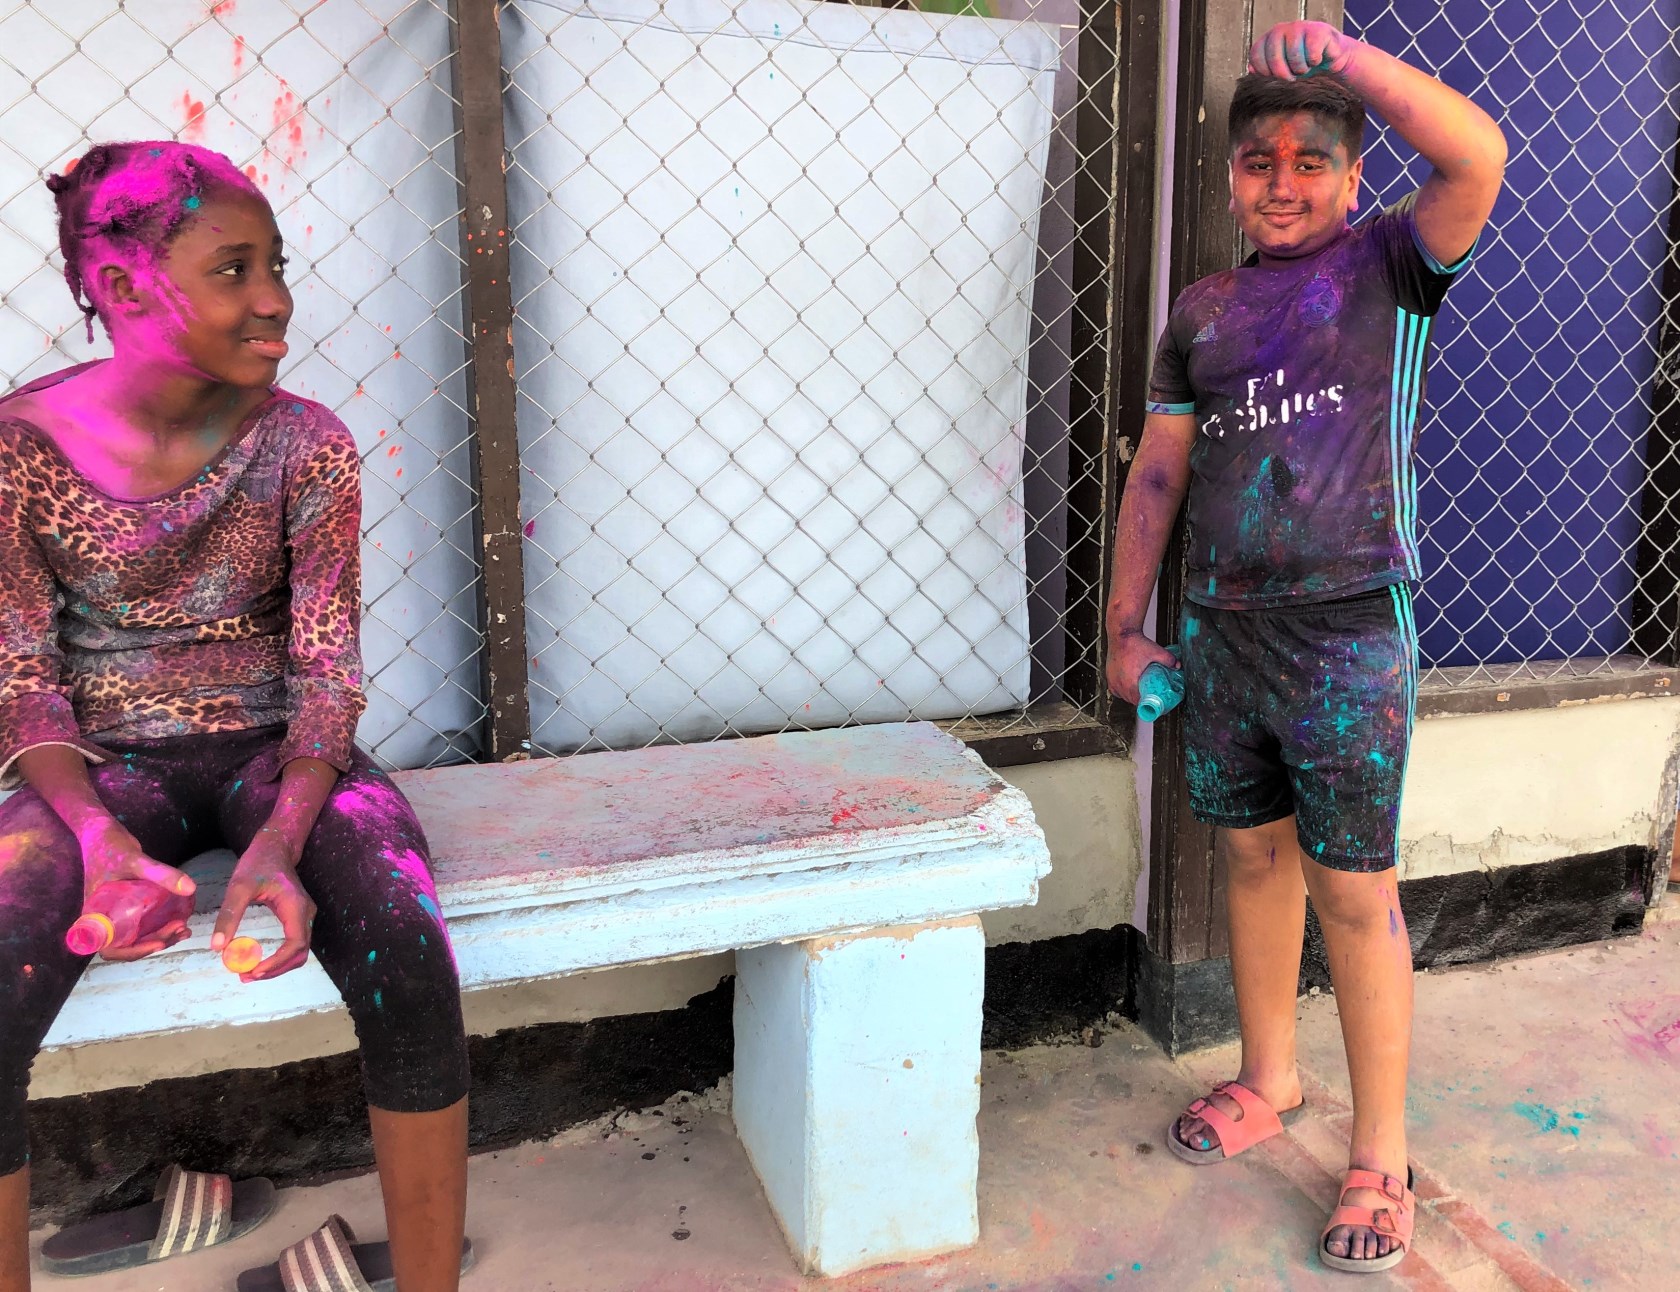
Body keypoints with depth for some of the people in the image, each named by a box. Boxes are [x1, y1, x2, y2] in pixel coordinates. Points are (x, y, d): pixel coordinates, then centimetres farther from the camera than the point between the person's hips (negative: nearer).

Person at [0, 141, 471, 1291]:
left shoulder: (304, 443, -5)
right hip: (104, 765, 1)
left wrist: (280, 840, -24)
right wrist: (98, 836, -23)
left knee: (408, 954, -28)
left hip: (276, 753, 0)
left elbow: (328, 669, -7)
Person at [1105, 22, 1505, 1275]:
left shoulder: (1387, 264, 3)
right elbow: (1159, 470, 12)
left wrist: (1341, 52, -13)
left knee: (1354, 892, 0)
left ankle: (1381, 1158, 16)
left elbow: (1479, 159, -18)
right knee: (1252, 856, 15)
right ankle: (1269, 1079, 34)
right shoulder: (1203, 308, 13)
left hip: (1347, 639, -4)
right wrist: (1127, 626, 9)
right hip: (1221, 632, 5)